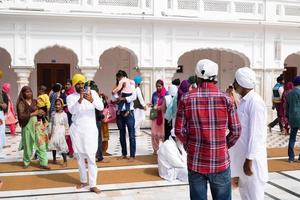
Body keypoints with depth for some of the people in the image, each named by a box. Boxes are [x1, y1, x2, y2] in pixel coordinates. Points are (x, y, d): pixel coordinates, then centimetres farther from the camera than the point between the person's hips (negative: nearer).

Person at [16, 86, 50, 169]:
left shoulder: (34, 101, 10)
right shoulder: (21, 103, -5)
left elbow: (39, 111, 20)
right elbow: (21, 116, -15)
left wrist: (40, 113, -3)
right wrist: (33, 113, -16)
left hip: (37, 124, 4)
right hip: (27, 125, -4)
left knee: (41, 143, -2)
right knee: (28, 144, 7)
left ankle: (43, 162, 2)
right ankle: (26, 162, 27)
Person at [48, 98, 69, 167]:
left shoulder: (64, 114, -5)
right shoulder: (53, 114, 5)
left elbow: (66, 125, -1)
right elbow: (51, 124, 9)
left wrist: (67, 134, 1)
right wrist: (50, 133, 8)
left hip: (61, 133, -4)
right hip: (54, 133, 4)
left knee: (62, 147, -6)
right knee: (53, 145, 9)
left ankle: (65, 161, 2)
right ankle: (54, 159, 28)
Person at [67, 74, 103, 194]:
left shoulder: (92, 93, 2)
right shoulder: (70, 97, 4)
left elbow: (101, 107, -10)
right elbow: (72, 110, -15)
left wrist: (92, 100, -29)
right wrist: (80, 100, -31)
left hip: (90, 129, -2)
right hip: (76, 129, 2)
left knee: (91, 157, -4)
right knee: (79, 156, 12)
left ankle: (93, 185, -1)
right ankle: (83, 180, 27)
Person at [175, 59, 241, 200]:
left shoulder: (186, 99, -5)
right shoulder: (225, 99, -6)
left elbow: (179, 131, -4)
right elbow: (236, 131, -3)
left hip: (195, 162, 1)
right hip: (220, 162, 0)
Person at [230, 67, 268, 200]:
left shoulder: (255, 102, -19)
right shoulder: (244, 100, 9)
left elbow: (255, 133, -22)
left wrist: (249, 160, -21)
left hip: (251, 157, -9)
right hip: (242, 154, 9)